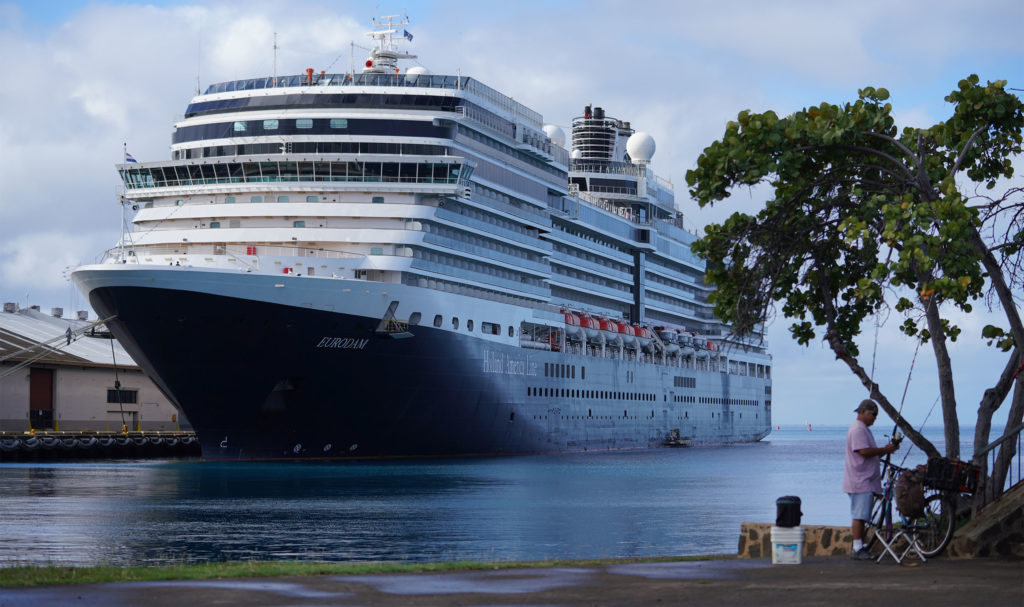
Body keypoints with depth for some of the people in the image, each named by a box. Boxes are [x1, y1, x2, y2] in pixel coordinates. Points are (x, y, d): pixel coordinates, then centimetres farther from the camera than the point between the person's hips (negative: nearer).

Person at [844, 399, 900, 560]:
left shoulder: (864, 429, 22)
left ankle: (859, 548, 13)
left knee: (861, 516, 10)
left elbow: (872, 454, 25)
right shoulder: (857, 429, -12)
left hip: (866, 481, 11)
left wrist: (886, 450, 10)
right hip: (860, 482, -11)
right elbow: (864, 451, -23)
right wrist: (885, 450, -13)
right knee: (859, 516, -10)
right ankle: (857, 549, -10)